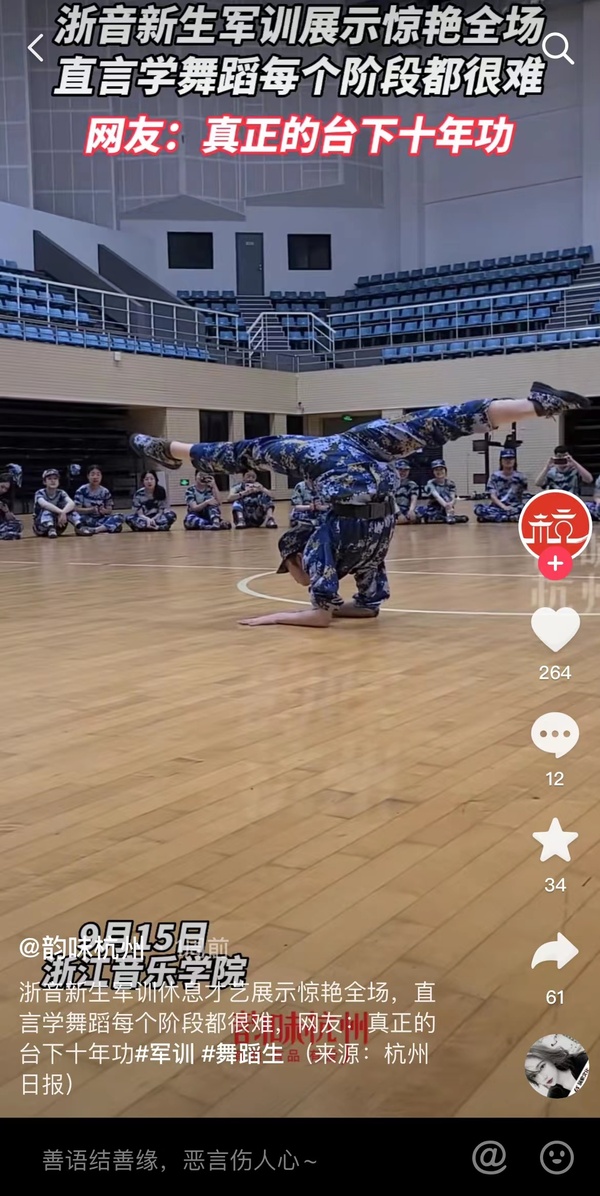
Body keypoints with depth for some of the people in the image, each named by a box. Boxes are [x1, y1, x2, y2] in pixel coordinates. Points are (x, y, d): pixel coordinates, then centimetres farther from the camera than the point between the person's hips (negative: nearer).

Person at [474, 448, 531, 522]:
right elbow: (492, 496, -3)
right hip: (498, 507, 0)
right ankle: (514, 517, -36)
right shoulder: (494, 476, 5)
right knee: (479, 508, -30)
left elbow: (525, 496, 7)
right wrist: (503, 506, -19)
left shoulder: (520, 477, 7)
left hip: (515, 508, 0)